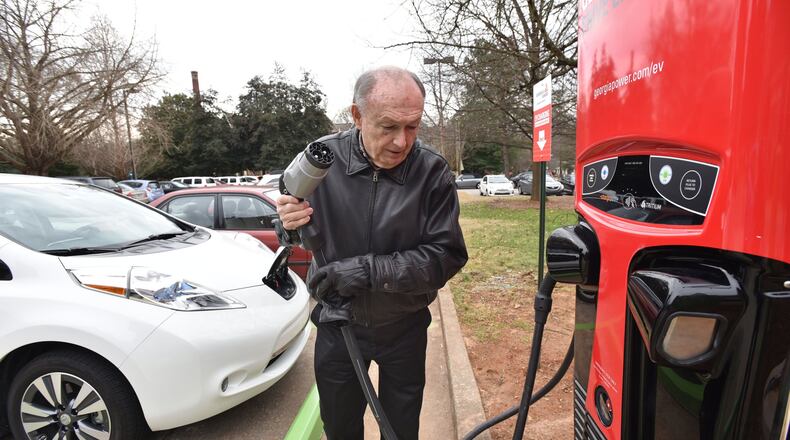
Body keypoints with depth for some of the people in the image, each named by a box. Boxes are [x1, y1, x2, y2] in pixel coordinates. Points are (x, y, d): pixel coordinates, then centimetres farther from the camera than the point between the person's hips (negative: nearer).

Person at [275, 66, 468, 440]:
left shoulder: (433, 173, -19)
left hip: (404, 328, -1)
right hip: (337, 325, 1)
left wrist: (368, 270, -28)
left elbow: (445, 256, -20)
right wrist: (291, 224, -24)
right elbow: (295, 236, -1)